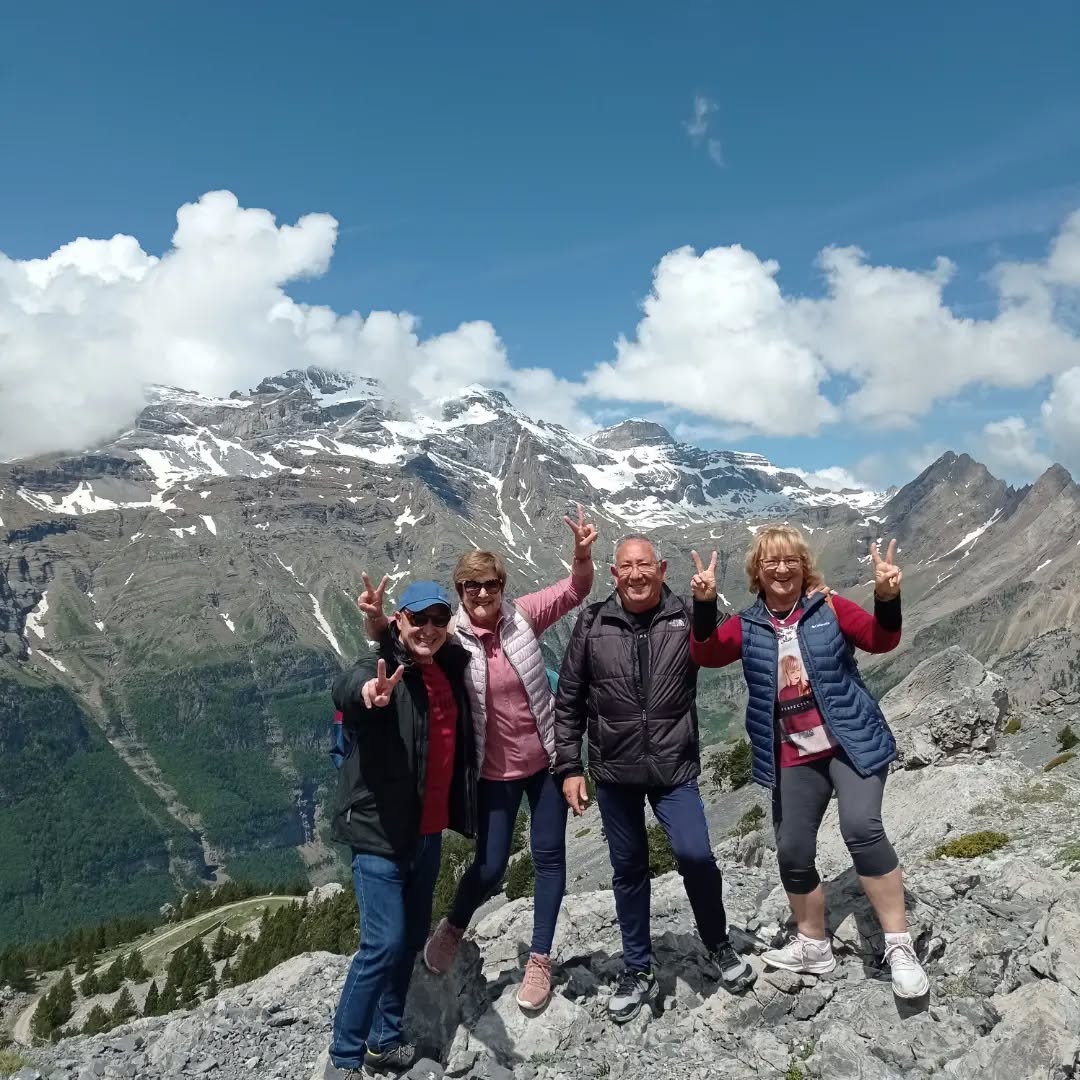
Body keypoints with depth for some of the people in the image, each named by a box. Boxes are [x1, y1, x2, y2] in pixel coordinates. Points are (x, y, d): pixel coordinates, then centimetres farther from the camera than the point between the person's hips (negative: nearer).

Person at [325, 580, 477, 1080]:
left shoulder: (451, 670, 4)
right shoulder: (381, 670, -17)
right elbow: (348, 687, -42)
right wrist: (367, 692, -64)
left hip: (428, 830, 7)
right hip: (379, 831, -7)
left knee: (412, 938, 16)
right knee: (384, 942, -10)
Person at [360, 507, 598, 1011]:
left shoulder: (522, 615, -11)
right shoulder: (449, 639, -15)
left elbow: (575, 589, -11)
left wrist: (582, 552, -33)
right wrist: (376, 621, -44)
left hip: (546, 758, 2)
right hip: (495, 771, -2)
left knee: (548, 856, 9)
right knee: (489, 867, 6)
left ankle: (539, 960, 26)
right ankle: (453, 928, 38)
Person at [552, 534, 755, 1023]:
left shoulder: (685, 617, -4)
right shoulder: (593, 624, -4)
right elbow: (568, 700, 2)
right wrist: (569, 767, 1)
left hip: (674, 766, -1)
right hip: (613, 770, 1)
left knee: (695, 855, -11)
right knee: (628, 869, 12)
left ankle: (719, 945, 20)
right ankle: (638, 969, 32)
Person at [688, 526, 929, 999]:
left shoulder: (829, 608, -3)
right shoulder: (747, 626, 2)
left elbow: (881, 640, -12)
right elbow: (706, 654, -13)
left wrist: (887, 598, -32)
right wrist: (705, 604, -30)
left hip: (852, 743, -3)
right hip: (793, 758, 3)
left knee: (862, 827, -24)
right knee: (792, 853, 8)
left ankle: (900, 946, -9)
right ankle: (813, 946, 32)